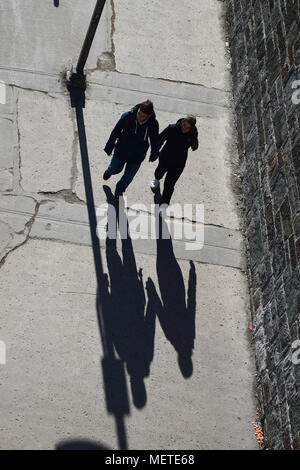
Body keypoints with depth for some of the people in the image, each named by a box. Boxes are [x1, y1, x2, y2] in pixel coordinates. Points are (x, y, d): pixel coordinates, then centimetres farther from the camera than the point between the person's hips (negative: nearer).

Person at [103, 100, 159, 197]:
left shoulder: (153, 124, -23)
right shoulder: (127, 116, -27)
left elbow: (154, 140, -3)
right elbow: (115, 132, -12)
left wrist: (154, 154, 10)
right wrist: (109, 147, -3)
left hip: (137, 156, 1)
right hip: (121, 151, 0)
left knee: (128, 177, 17)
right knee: (115, 169, 24)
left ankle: (119, 190, 49)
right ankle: (109, 171, 62)